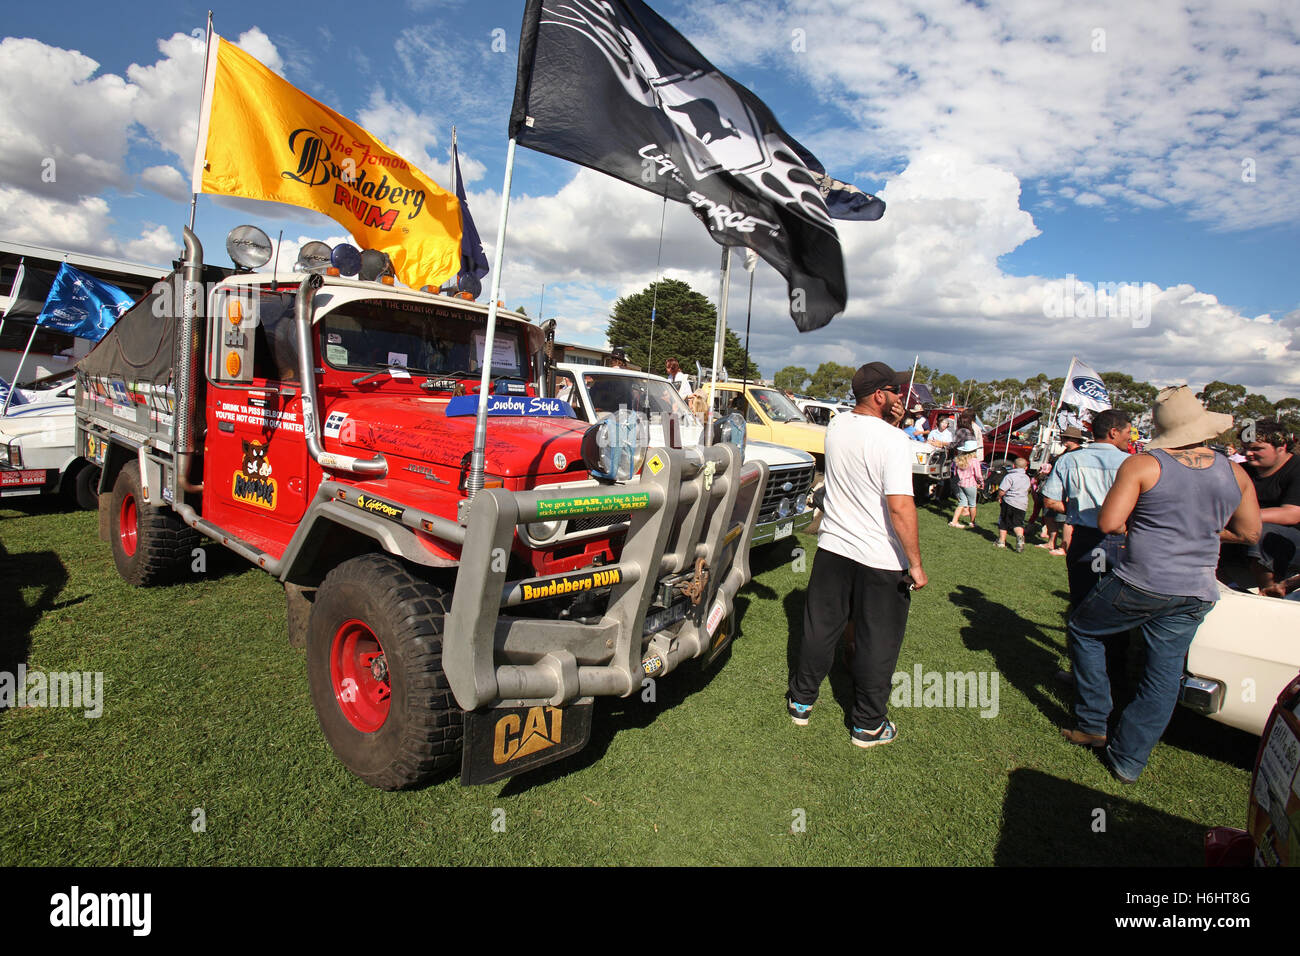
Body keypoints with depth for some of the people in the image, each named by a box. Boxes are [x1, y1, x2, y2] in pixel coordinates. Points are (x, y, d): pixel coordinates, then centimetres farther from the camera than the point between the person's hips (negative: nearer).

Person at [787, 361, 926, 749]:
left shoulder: (836, 426, 1)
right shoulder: (893, 440, -19)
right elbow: (900, 506, -24)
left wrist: (888, 419, 8)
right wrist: (916, 564, -17)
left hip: (833, 547, 6)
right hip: (881, 558, -5)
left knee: (820, 628, 17)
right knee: (877, 643, 11)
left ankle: (801, 701, 32)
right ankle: (868, 725, 25)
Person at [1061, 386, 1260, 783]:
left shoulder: (1142, 465, -12)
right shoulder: (1235, 473, 4)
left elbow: (1108, 523, -15)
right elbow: (1250, 532, 14)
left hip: (1142, 583, -5)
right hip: (1196, 594, 5)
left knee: (1084, 630, 19)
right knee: (1164, 677, 13)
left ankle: (1093, 723, 22)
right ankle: (1128, 761, 22)